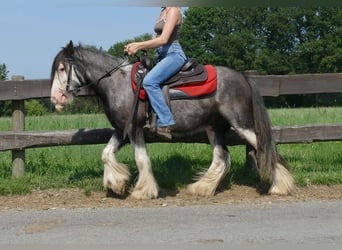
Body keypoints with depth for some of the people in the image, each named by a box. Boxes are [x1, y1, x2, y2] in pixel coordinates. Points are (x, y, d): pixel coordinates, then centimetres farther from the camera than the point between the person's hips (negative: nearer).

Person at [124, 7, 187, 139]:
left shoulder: (174, 11, -9)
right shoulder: (163, 12, 19)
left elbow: (163, 39, -18)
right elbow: (156, 39, 17)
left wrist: (139, 45, -19)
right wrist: (136, 46, 2)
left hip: (173, 55, -10)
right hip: (162, 56, 10)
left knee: (149, 81, -29)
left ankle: (166, 123, -29)